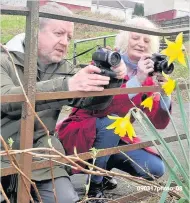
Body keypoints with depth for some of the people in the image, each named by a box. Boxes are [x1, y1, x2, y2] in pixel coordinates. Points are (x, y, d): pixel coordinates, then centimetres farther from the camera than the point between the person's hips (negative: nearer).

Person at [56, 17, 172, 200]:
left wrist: (164, 93, -22)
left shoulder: (147, 77, 0)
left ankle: (105, 165, 13)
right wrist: (136, 80, -36)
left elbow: (159, 123, -6)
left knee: (155, 169, -12)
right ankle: (94, 184, -15)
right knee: (112, 121, -35)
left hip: (115, 139, 5)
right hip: (82, 134, -5)